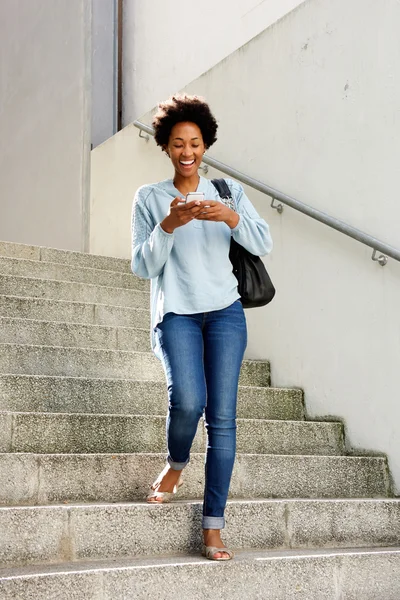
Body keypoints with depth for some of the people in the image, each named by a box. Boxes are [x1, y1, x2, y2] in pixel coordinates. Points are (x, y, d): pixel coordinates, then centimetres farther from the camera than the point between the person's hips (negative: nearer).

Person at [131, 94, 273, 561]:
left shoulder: (228, 190, 9)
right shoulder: (149, 198, 6)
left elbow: (264, 244, -1)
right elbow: (142, 267, 1)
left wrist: (230, 218, -19)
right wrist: (168, 226, -15)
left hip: (225, 312, 2)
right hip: (176, 313, -1)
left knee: (223, 416, -5)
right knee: (187, 400, -24)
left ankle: (213, 527, 3)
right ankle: (175, 464, 12)